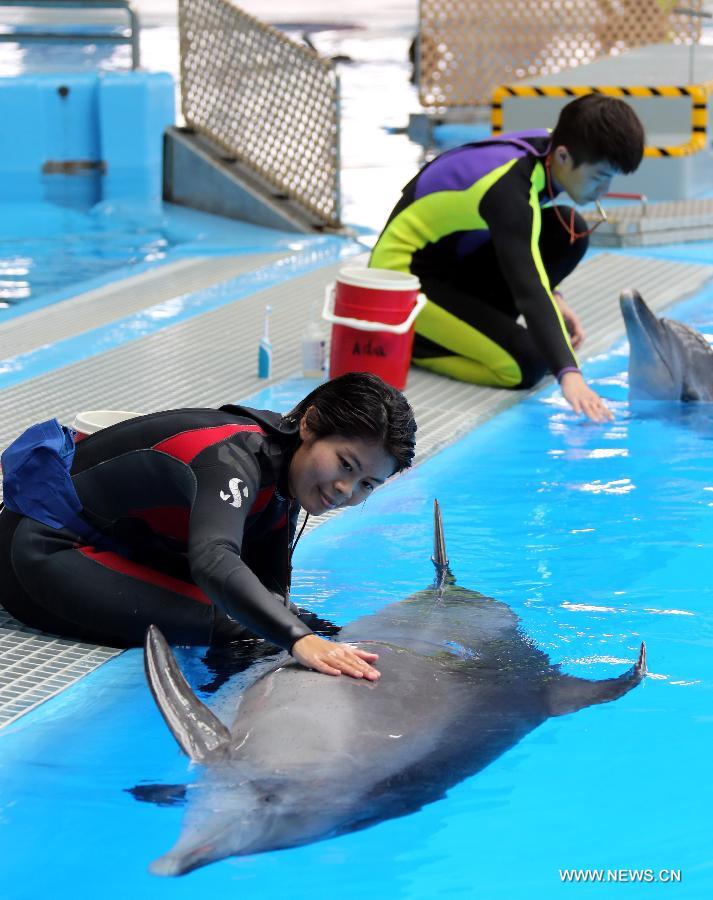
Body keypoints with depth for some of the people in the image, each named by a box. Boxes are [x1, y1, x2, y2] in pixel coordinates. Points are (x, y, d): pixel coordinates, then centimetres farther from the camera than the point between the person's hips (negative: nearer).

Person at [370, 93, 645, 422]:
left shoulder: (546, 148, -5)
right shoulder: (509, 190, -32)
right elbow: (530, 291, -41)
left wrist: (553, 297, 1)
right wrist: (568, 374, -49)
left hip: (455, 256, 9)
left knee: (568, 233, -8)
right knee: (526, 366, -21)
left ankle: (472, 325, 3)